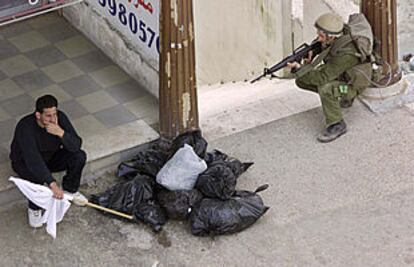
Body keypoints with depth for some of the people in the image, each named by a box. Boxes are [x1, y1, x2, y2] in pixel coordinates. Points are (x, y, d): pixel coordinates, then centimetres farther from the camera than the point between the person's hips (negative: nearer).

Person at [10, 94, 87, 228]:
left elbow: (76, 145, -25)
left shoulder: (60, 117, -23)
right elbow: (33, 160, -44)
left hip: (51, 157, 5)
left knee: (79, 156, -18)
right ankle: (34, 209, -8)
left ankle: (69, 189, 8)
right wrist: (52, 184, -51)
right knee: (37, 175, -37)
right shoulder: (25, 127, -37)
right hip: (25, 162, -5)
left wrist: (61, 133, -44)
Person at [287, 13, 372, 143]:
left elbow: (323, 77, -34)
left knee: (325, 89, -38)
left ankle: (336, 125, -17)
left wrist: (299, 68, -34)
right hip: (335, 74, 9)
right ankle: (344, 98, 14)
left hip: (351, 84, -9)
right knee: (301, 80, 1)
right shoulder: (331, 38, -16)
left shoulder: (346, 53, -38)